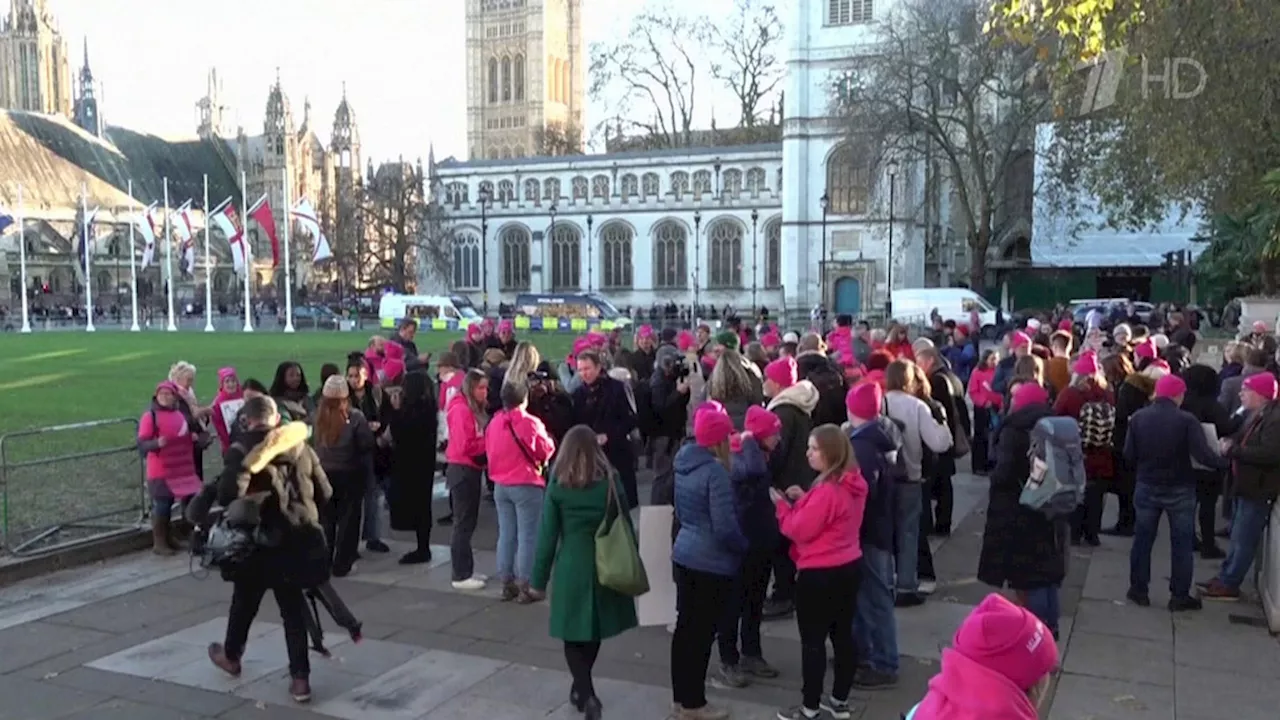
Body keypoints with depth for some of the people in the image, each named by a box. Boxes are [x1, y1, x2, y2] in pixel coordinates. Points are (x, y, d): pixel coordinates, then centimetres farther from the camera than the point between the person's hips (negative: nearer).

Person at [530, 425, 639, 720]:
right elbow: (625, 526, 2)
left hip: (571, 568, -2)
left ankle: (587, 694, -5)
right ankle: (581, 686, 35)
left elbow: (547, 534, -4)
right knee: (593, 633, 20)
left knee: (573, 636, 9)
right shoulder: (610, 481, -3)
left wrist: (539, 577, 4)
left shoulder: (557, 485, -7)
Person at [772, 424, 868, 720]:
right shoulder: (854, 484, 4)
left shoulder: (826, 490, -23)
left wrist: (782, 504, -5)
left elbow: (800, 530, -18)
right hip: (849, 567, 9)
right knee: (843, 635, 16)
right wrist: (803, 499, 6)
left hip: (820, 574, -9)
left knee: (813, 641, 3)